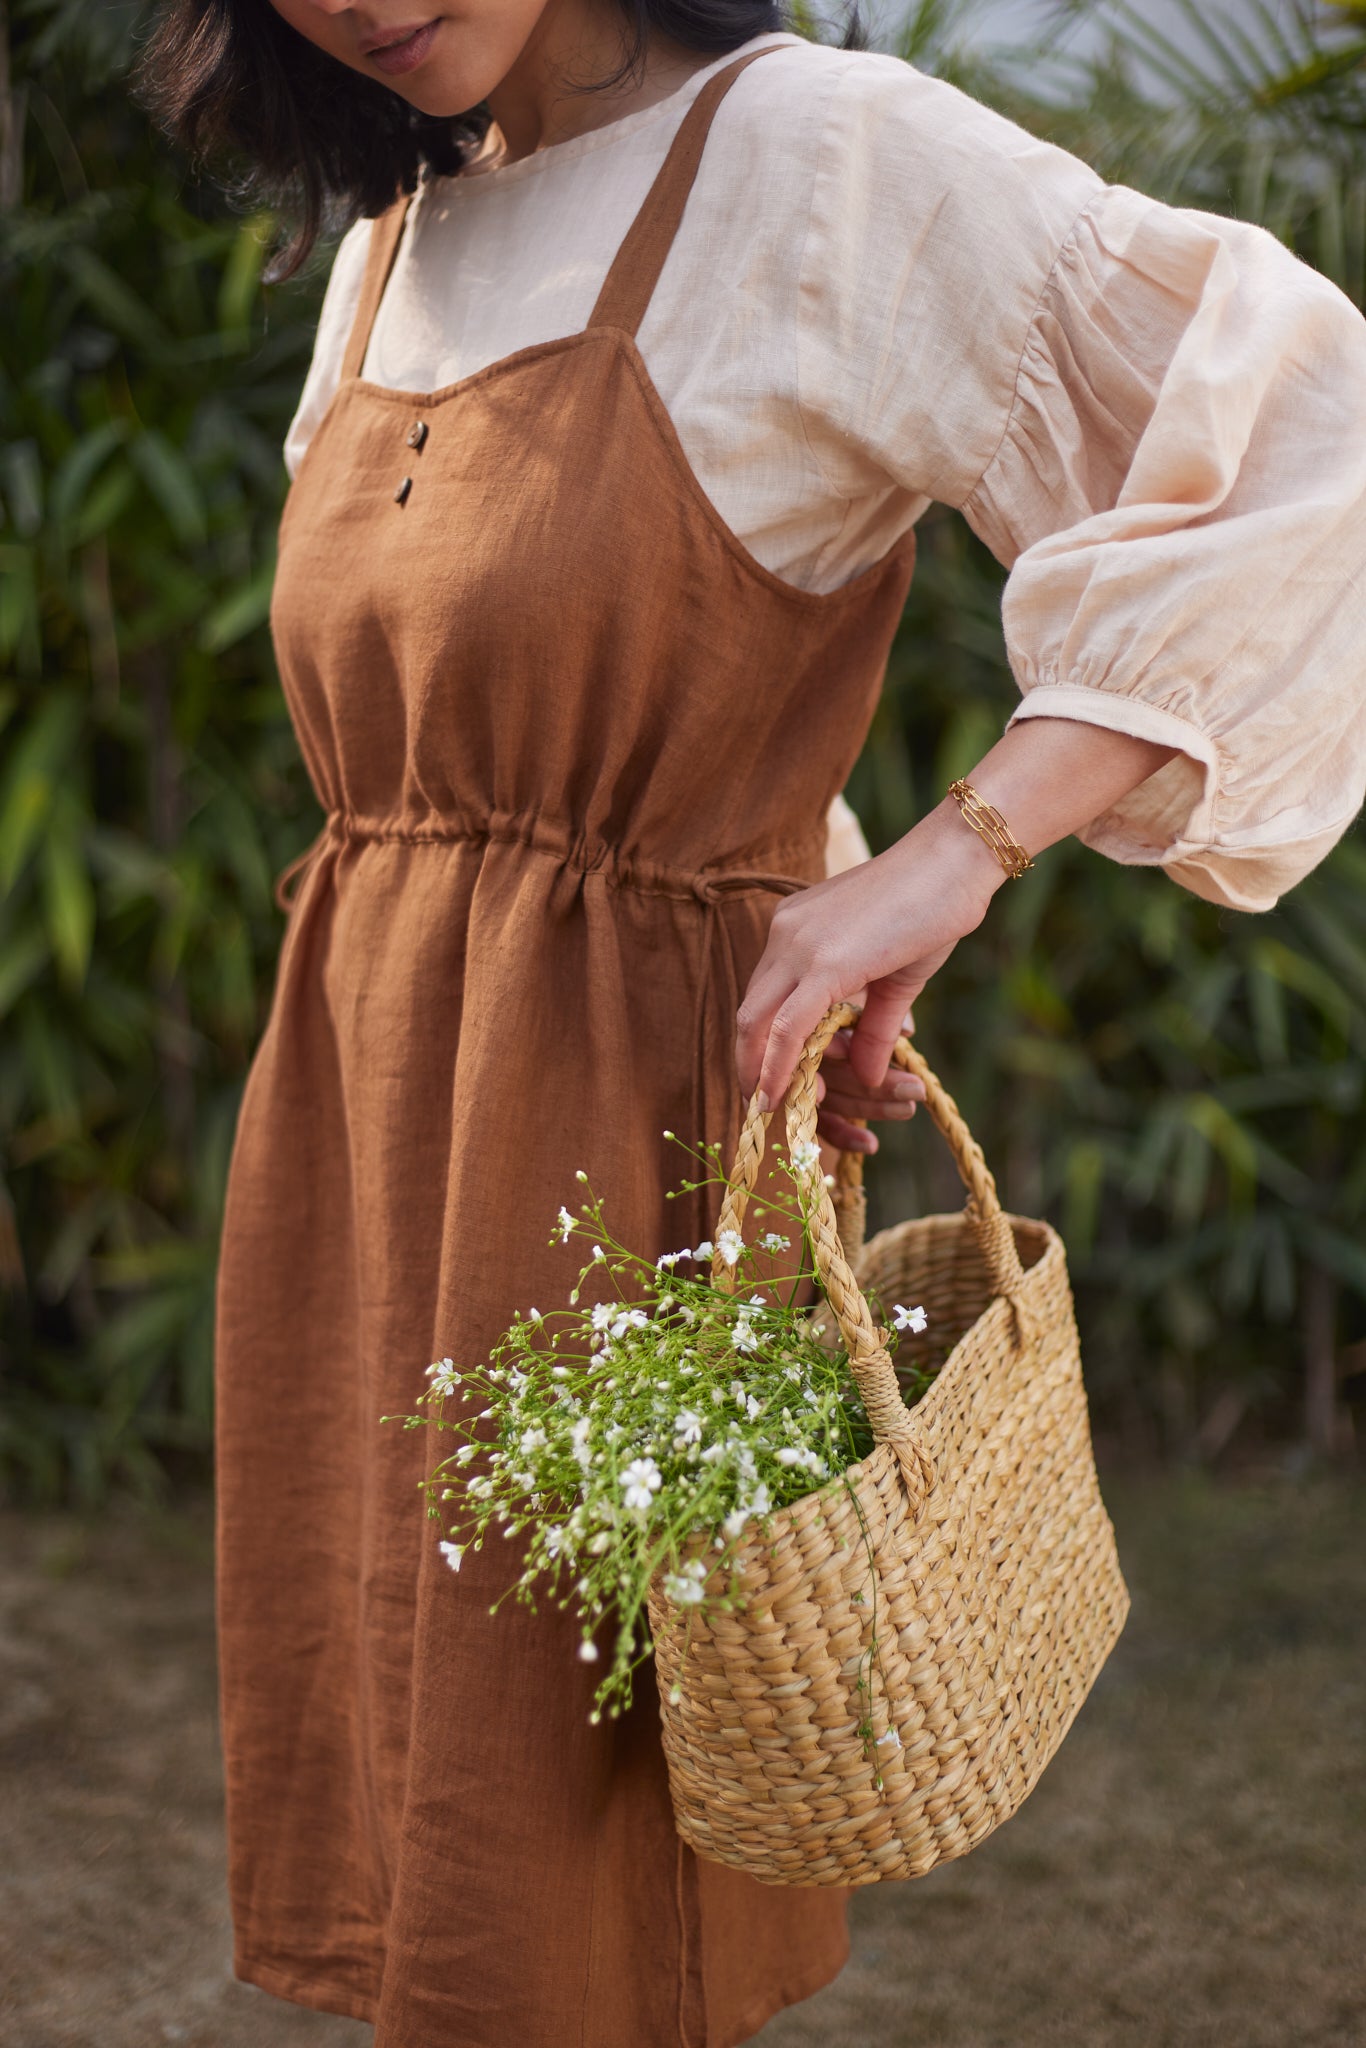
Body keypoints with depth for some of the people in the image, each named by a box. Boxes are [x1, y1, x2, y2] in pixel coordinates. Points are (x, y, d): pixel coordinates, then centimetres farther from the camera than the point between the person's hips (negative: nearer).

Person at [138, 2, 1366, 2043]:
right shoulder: (389, 249, 13)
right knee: (393, 1841, 12)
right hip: (352, 1108, 7)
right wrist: (796, 943, 7)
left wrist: (954, 854, -24)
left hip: (616, 1115, -7)